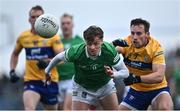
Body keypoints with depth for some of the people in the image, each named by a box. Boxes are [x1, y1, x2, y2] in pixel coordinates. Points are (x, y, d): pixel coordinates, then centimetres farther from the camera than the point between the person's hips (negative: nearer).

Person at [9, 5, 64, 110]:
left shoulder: (53, 36, -6)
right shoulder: (23, 37, 5)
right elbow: (15, 54, 23)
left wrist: (48, 62, -33)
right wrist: (12, 71, 10)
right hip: (31, 81, 1)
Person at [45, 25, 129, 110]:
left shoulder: (110, 51, -28)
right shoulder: (76, 52, -30)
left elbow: (125, 72, -19)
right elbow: (59, 57, -8)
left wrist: (113, 74, -41)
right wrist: (47, 70, 9)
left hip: (105, 86, 2)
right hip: (82, 89, -2)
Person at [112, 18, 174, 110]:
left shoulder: (155, 47, -20)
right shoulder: (127, 43, -11)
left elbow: (159, 76, -28)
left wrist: (137, 79, -40)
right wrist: (114, 44, -47)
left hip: (157, 88, -4)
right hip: (136, 90, 4)